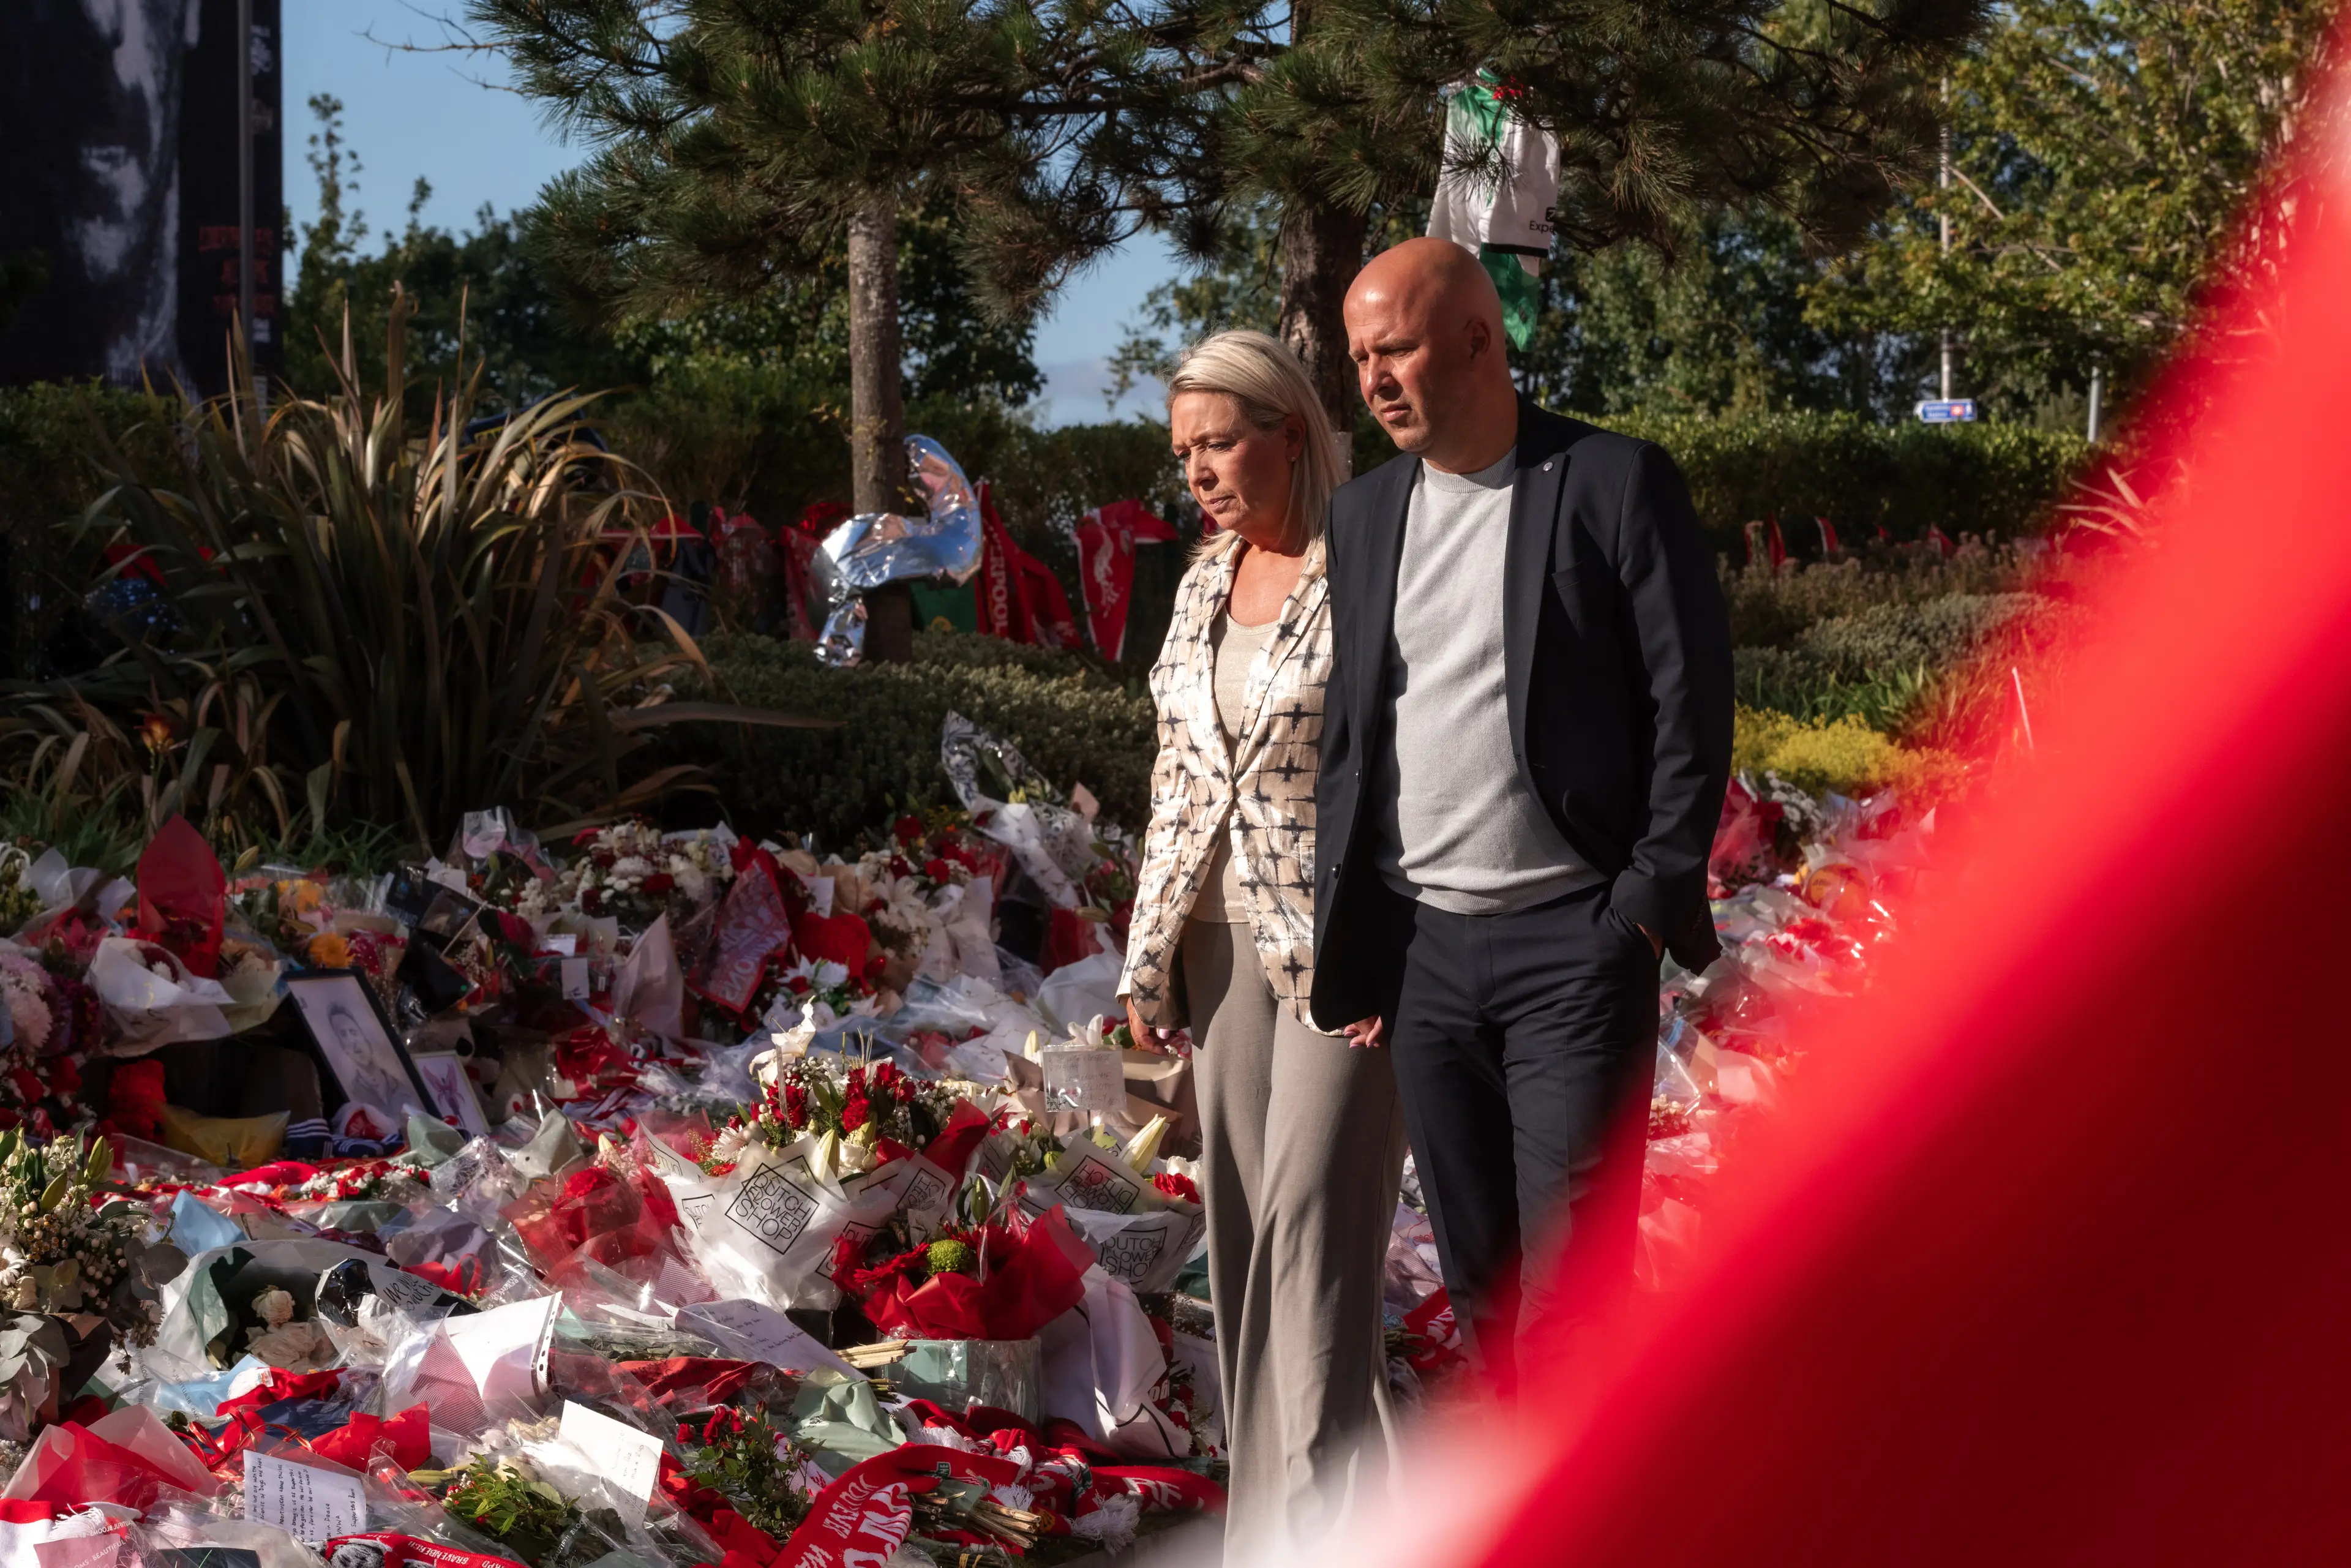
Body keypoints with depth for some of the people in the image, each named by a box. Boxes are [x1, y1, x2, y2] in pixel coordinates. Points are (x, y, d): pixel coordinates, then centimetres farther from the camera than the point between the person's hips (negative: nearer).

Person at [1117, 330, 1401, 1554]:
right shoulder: (1204, 584, 12)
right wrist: (1148, 955, 15)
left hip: (1345, 944, -7)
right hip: (1225, 940, 7)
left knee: (1313, 1223, -13)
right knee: (1244, 1231, 8)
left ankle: (1325, 1524, -12)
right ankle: (1265, 1518, 15)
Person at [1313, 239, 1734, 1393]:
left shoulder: (1617, 485, -4)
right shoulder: (1364, 512, 13)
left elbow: (1691, 703, -4)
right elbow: (1346, 735, 15)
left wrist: (1648, 901, -9)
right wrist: (1347, 947, 9)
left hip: (1574, 941, -6)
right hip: (1421, 946, 6)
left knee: (1571, 1282, -8)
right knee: (1478, 1287, 11)